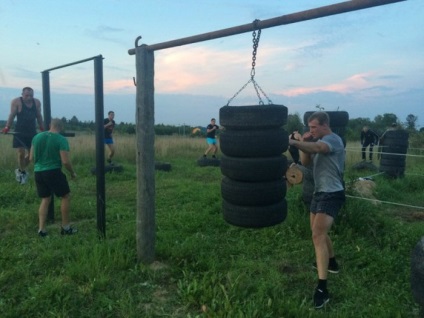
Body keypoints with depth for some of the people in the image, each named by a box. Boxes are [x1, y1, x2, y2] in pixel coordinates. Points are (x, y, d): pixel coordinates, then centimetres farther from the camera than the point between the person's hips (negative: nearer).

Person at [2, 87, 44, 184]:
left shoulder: (37, 102, 3)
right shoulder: (16, 102, -7)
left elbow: (39, 116, 12)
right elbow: (12, 115, -6)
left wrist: (42, 128, 14)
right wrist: (7, 127, -11)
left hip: (32, 132, 4)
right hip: (20, 132, -3)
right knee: (21, 152, -7)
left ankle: (20, 170, 26)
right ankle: (22, 172, 13)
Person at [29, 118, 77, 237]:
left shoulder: (37, 137, 7)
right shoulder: (61, 139, -10)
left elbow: (31, 158, 12)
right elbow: (65, 161, -15)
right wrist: (72, 172, 2)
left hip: (38, 172, 6)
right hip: (53, 172, -6)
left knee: (45, 199, 18)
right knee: (65, 196, 10)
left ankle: (41, 229, 15)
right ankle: (65, 228, 13)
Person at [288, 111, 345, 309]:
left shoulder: (333, 140, -16)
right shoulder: (318, 141, 12)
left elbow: (317, 148, -38)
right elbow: (306, 162, 12)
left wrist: (292, 142, -50)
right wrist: (304, 144, -5)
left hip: (331, 194, -10)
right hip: (319, 192, 10)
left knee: (318, 236, -20)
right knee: (318, 231, 23)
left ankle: (322, 288, -18)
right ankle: (331, 263, 46)